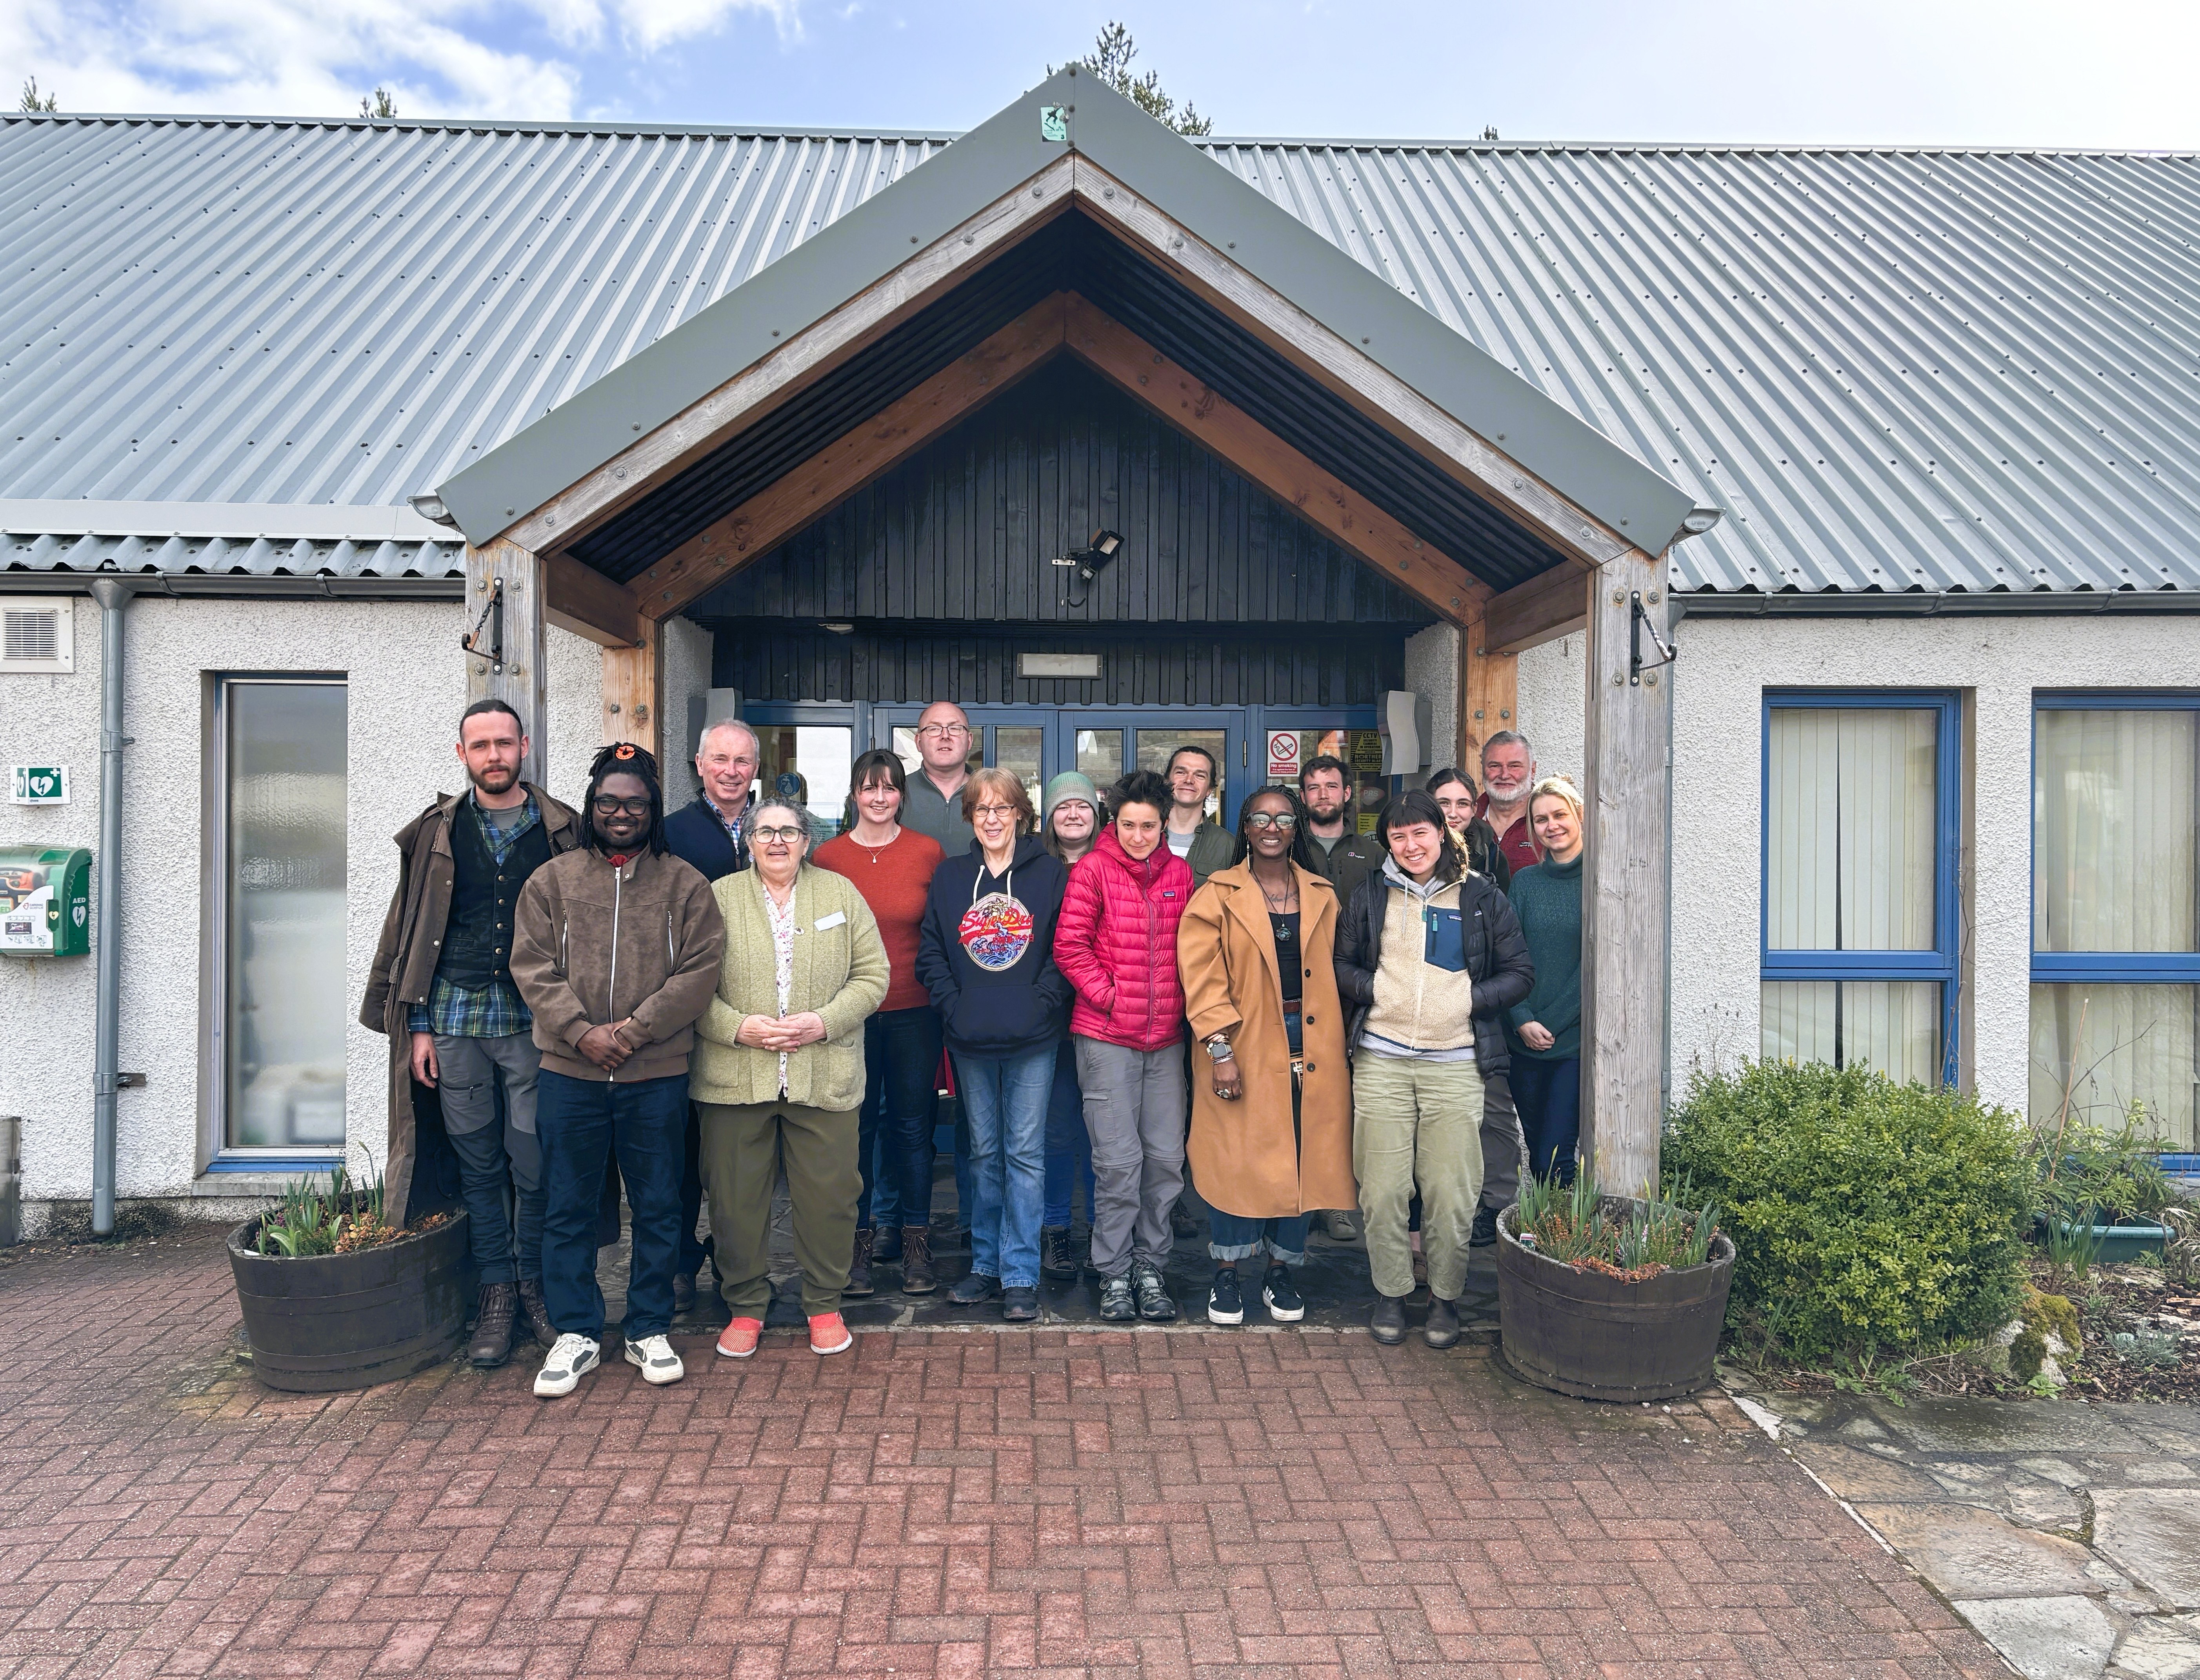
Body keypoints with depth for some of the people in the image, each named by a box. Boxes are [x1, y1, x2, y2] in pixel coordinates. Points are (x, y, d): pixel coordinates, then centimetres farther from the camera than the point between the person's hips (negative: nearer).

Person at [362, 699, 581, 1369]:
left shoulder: (562, 830, 3)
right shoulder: (437, 833, 8)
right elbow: (411, 931, 9)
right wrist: (418, 1024, 4)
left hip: (534, 1020, -1)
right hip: (456, 1019, 2)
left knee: (534, 1165, 1)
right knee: (478, 1164, 8)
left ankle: (536, 1286, 18)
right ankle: (497, 1294, 19)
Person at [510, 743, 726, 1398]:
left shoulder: (684, 885, 2)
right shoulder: (552, 880, 6)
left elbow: (701, 968, -6)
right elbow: (532, 965, 0)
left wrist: (634, 1031, -14)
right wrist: (582, 1031, -13)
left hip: (657, 1075, -1)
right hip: (569, 1073, 1)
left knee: (657, 1208, 8)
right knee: (567, 1209, 9)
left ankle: (649, 1332, 23)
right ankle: (575, 1333, 23)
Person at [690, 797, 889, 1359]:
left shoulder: (841, 893, 8)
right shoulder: (719, 898, 6)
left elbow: (872, 976, 4)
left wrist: (824, 1022, -9)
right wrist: (737, 1027, -13)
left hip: (824, 1076, 0)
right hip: (735, 1077, 0)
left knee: (829, 1195, 5)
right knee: (735, 1197, 7)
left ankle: (825, 1304, 23)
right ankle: (745, 1306, 25)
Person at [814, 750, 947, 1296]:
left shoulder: (928, 852, 0)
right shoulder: (827, 857, 2)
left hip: (914, 1012, 0)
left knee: (913, 1125, 6)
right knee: (856, 1125, 8)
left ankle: (916, 1242, 19)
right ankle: (858, 1241, 21)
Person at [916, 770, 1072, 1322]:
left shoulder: (1050, 873, 0)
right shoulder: (950, 876, 8)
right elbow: (930, 951, 6)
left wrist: (1040, 1003, -13)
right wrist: (953, 1007, -5)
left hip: (1032, 1040, -3)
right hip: (970, 1042, 3)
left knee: (1025, 1153, 1)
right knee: (984, 1152, 13)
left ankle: (1020, 1275, 8)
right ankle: (986, 1265, 24)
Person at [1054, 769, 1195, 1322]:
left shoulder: (1180, 873, 9)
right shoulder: (1093, 869, -3)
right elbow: (1070, 947, -5)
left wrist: (1180, 1002, 5)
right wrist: (1109, 996, -7)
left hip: (1167, 1037, 4)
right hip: (1106, 1035, -4)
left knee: (1166, 1157, 6)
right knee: (1118, 1160, -1)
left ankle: (1149, 1266, 22)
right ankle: (1114, 1273, 14)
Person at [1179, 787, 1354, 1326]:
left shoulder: (1323, 896, 11)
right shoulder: (1218, 895, -1)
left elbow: (1330, 974, 15)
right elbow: (1202, 978, -7)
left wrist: (1337, 1047, 8)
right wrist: (1220, 1049, -15)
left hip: (1309, 1049, 3)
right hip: (1245, 1048, -3)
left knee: (1300, 1161, 6)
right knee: (1236, 1160, -1)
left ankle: (1280, 1271, 23)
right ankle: (1226, 1275, 16)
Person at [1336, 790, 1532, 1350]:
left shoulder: (1481, 897, 6)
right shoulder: (1372, 895, 10)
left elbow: (1519, 972, 8)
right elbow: (1341, 964, 14)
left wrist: (1471, 999, -5)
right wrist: (1374, 989, -3)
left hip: (1456, 1064, -1)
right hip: (1381, 1060, 1)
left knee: (1451, 1193, 0)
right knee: (1381, 1191, 2)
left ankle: (1445, 1297, 20)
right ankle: (1390, 1293, 21)